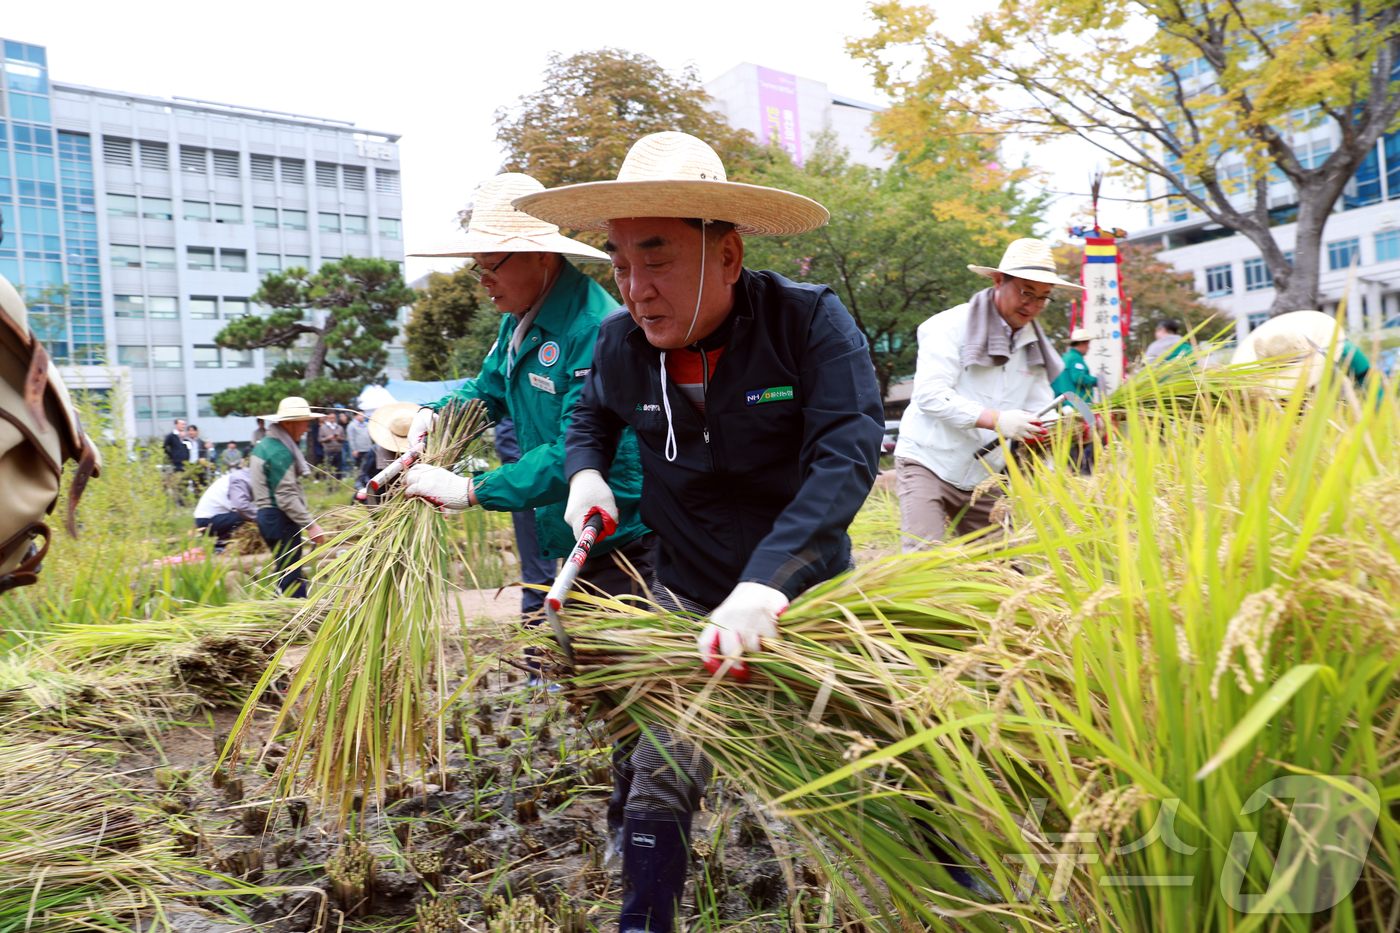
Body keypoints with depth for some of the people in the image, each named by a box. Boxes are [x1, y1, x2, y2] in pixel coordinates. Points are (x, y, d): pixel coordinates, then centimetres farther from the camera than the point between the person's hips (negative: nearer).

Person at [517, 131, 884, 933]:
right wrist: (586, 471, -5)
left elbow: (848, 455, -29)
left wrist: (767, 578, -41)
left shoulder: (810, 322, -19)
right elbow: (593, 415, 17)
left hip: (809, 597, -2)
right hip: (688, 603, 2)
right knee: (653, 789, 1)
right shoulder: (622, 342, -6)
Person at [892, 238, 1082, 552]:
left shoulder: (1034, 347, 11)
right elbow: (930, 395, -20)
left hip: (983, 477, 6)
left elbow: (1039, 409, 8)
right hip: (929, 463, -6)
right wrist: (997, 420, -29)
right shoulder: (951, 326, -9)